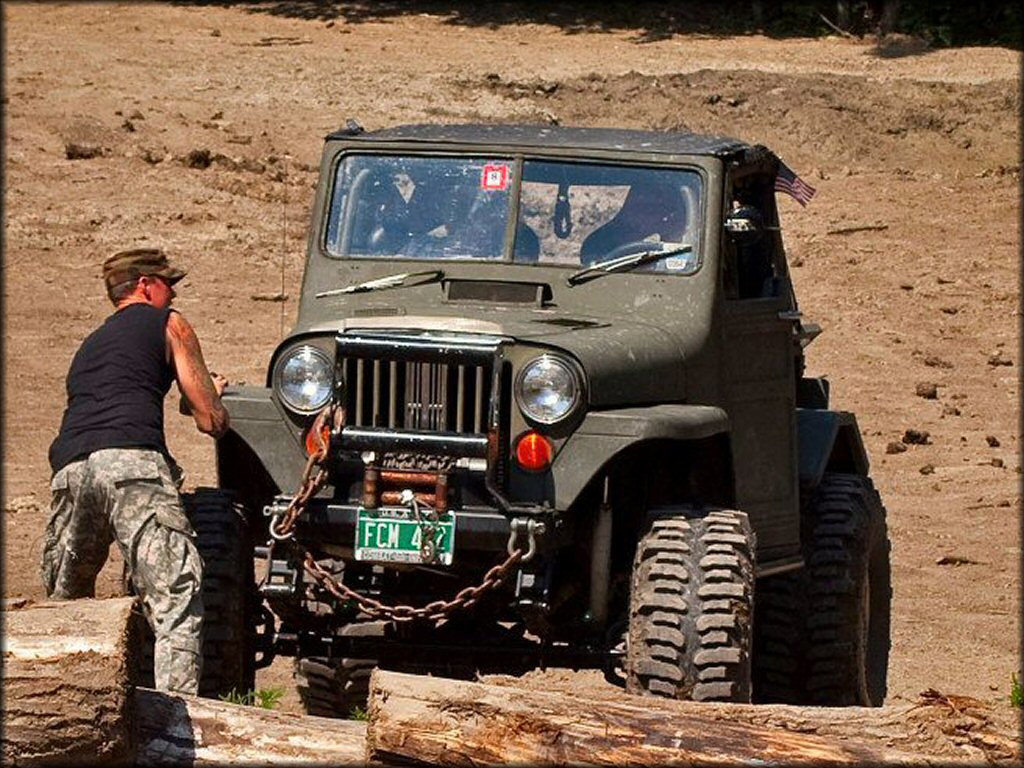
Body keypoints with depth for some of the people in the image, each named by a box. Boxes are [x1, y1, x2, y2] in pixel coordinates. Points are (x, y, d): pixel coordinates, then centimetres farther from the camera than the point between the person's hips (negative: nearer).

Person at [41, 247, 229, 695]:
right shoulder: (167, 324, 20)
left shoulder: (90, 345, 37)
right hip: (129, 459, -6)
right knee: (176, 597, -12)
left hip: (69, 468, 6)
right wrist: (211, 395, 42)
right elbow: (212, 421, 17)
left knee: (65, 603, 21)